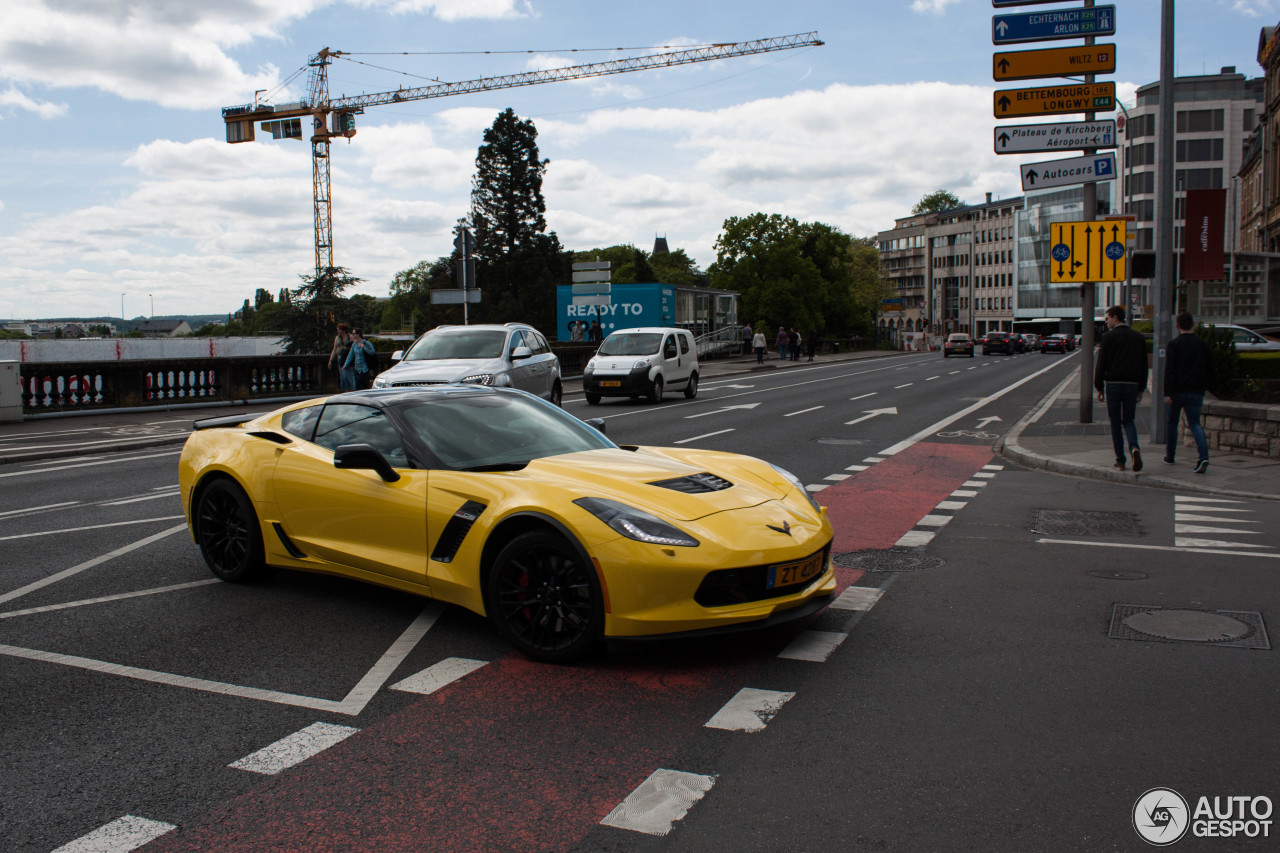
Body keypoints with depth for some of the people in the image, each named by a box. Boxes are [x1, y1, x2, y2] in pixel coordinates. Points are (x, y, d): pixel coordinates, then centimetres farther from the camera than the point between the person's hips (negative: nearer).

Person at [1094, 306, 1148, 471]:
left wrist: (1099, 388, 0)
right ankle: (1134, 447, -16)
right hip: (1132, 384, 3)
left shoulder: (1108, 337, -5)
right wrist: (1141, 390, 16)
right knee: (1128, 421, 13)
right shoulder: (1139, 338, 8)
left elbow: (1101, 364, -7)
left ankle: (1120, 461, 6)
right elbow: (1143, 366, 11)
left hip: (1113, 384, -3)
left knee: (1115, 423, 5)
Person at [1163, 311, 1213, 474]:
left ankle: (1169, 456, 23)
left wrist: (1167, 393, -14)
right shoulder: (1203, 344, 7)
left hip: (1177, 391, -3)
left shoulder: (1174, 344, -6)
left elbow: (1169, 370, -13)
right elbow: (1210, 370, 11)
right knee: (1194, 423, 2)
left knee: (1171, 422, 14)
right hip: (1196, 391, 3)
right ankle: (1203, 456, -20)